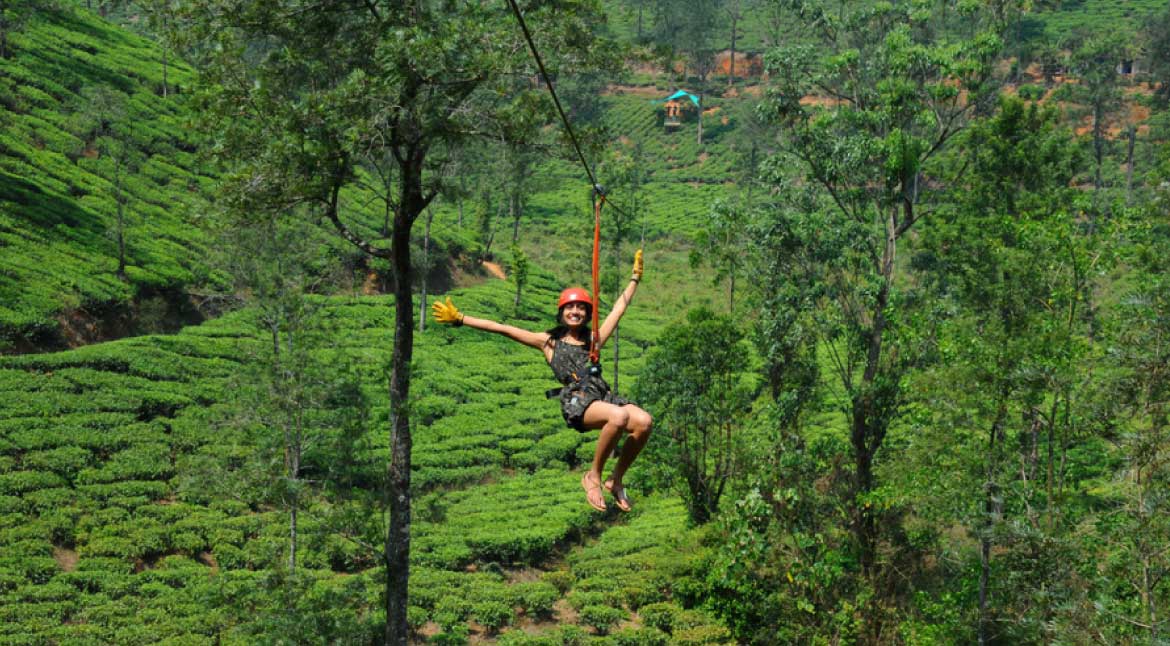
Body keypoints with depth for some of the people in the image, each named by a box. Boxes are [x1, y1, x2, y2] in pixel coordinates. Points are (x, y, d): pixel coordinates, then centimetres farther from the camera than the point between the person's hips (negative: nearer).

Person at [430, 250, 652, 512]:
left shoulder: (594, 340, 29)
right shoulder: (549, 341, 21)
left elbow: (619, 307, 39)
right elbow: (503, 328, 18)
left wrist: (635, 278, 45)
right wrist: (460, 319, 15)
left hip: (604, 395, 4)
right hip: (575, 401, -4)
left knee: (644, 421, -29)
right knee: (619, 416, -37)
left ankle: (616, 480, -8)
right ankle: (593, 477, -16)